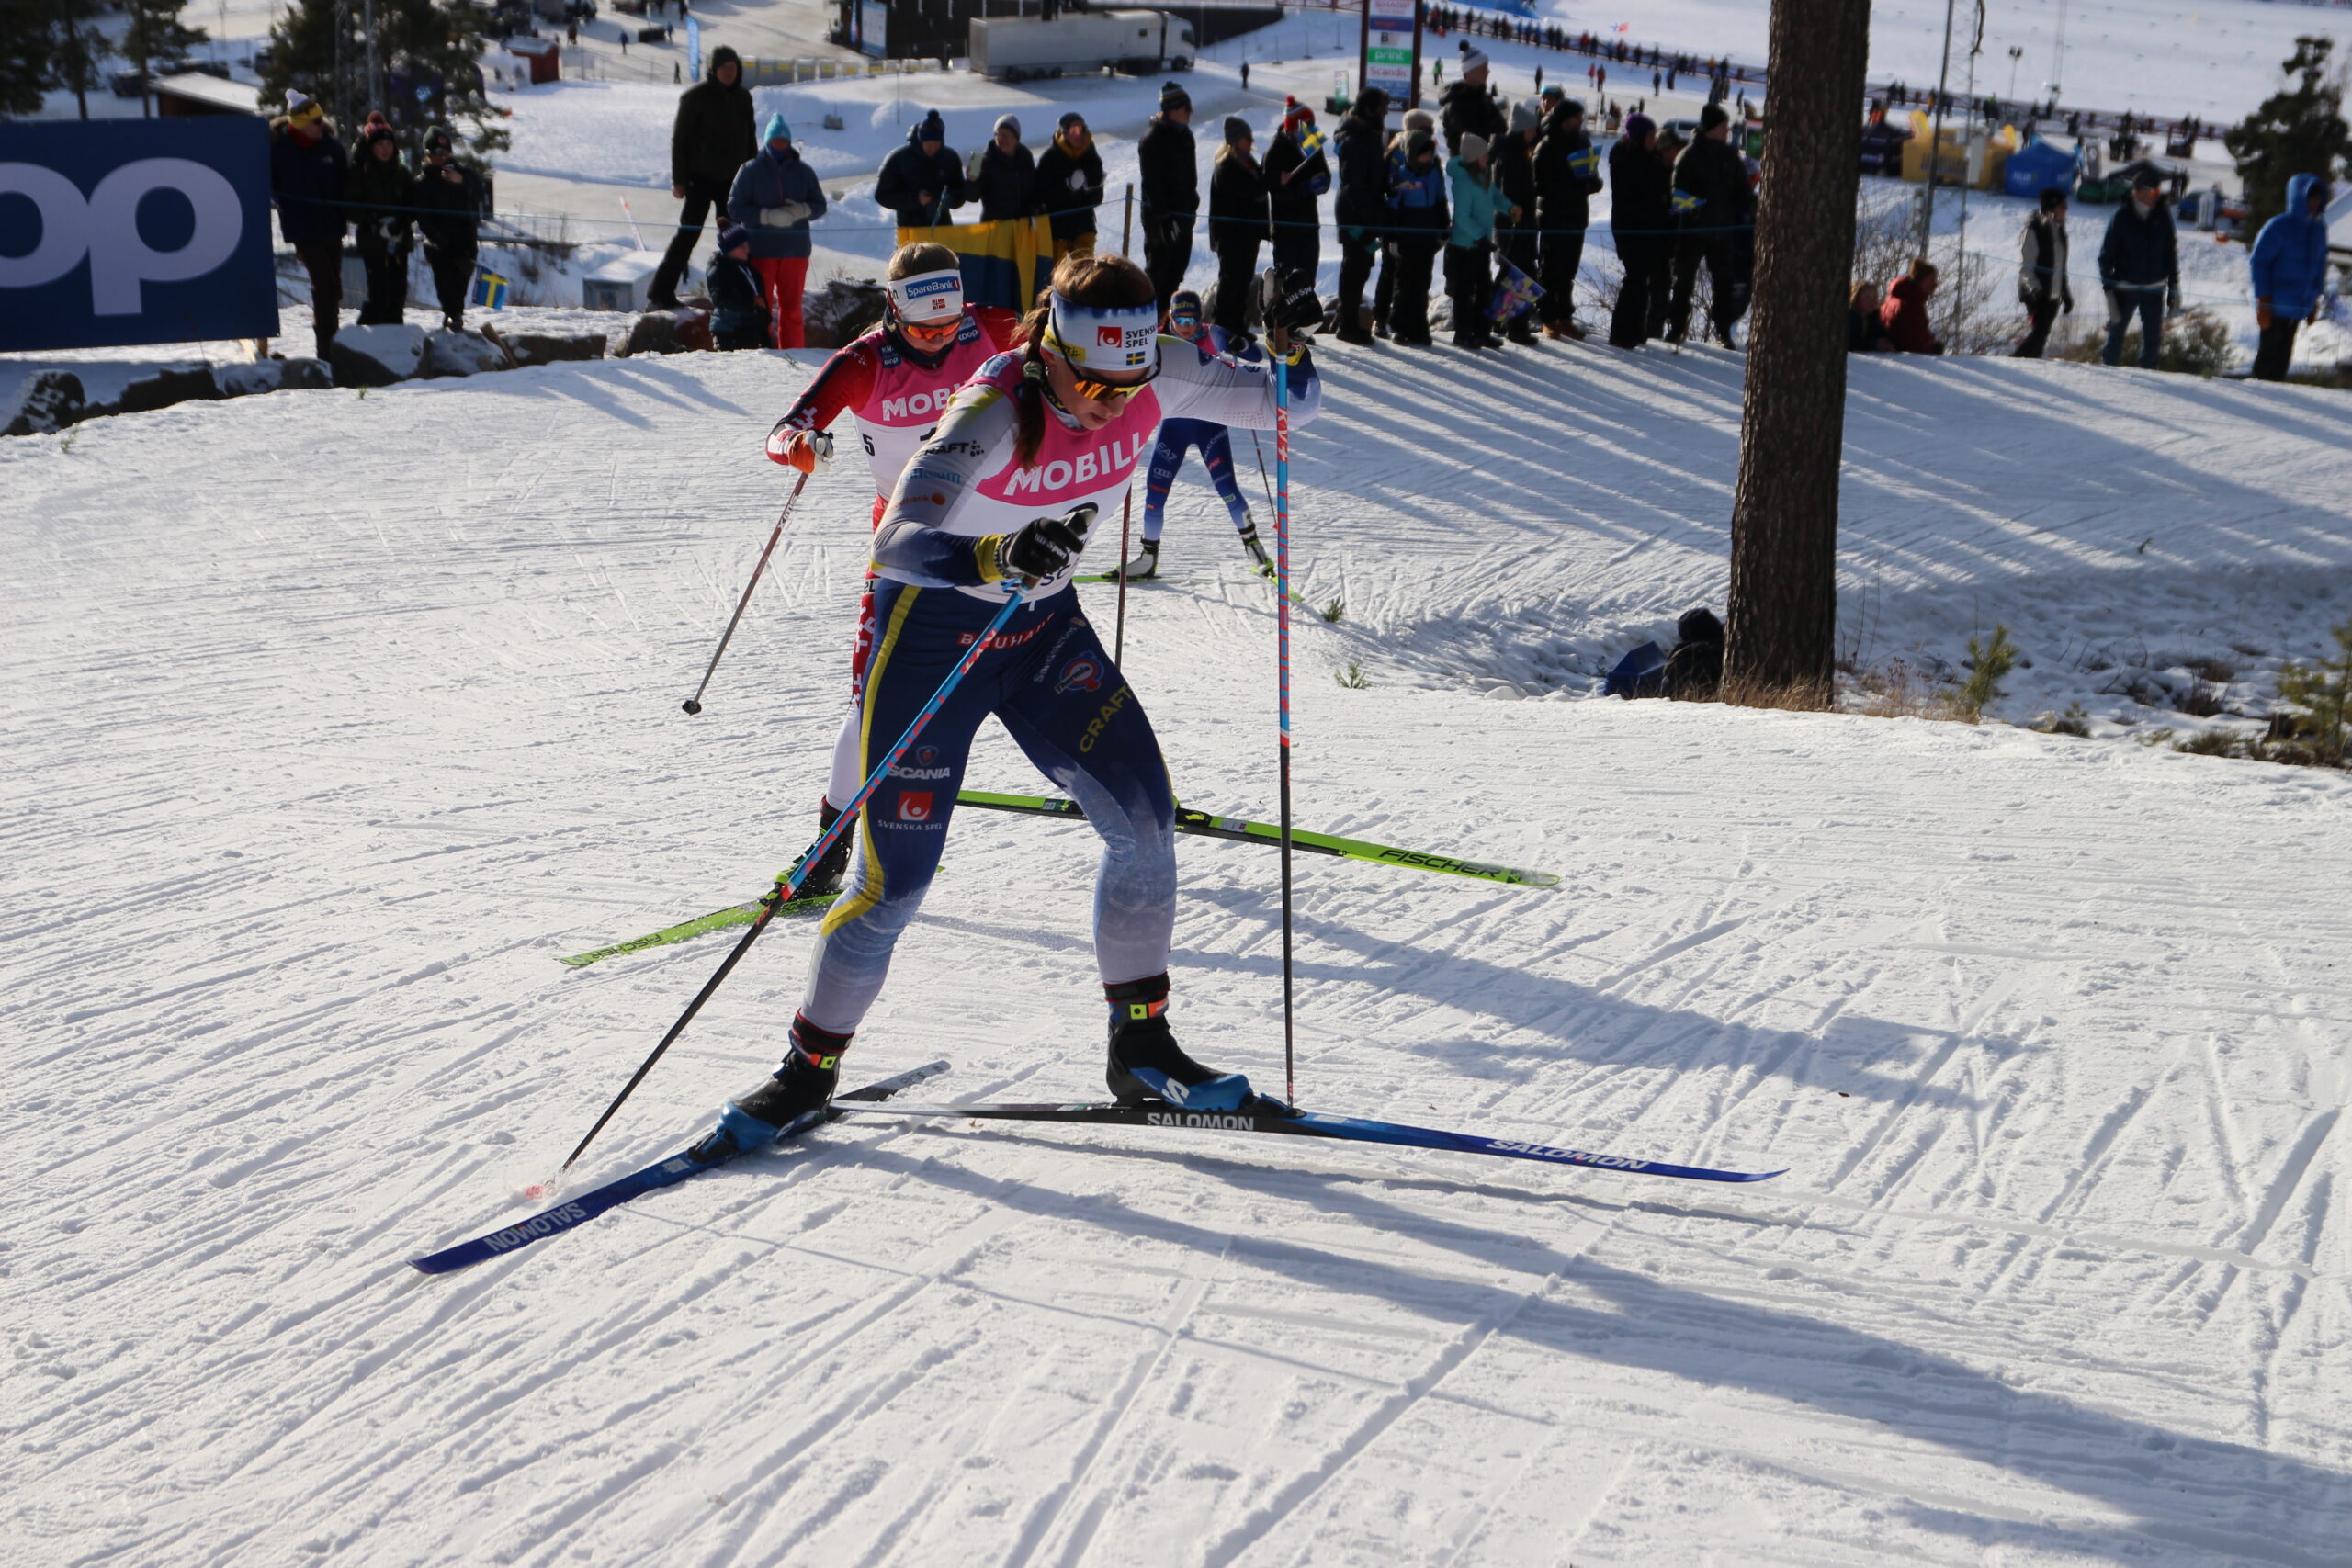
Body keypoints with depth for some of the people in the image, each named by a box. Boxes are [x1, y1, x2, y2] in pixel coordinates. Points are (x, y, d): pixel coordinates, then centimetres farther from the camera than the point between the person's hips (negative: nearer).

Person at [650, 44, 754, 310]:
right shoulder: (695, 97, -9)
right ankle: (661, 291, -5)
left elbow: (749, 139, 17)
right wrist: (678, 180, -11)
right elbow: (679, 139, -7)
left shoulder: (743, 97, 8)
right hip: (701, 178, -5)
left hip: (732, 179, 5)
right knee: (688, 233, -8)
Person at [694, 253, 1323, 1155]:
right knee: (896, 879, -6)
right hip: (931, 630, -5)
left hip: (1044, 625, 5)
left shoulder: (1150, 379, -15)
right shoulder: (995, 411, -32)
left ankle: (1142, 1050, 7)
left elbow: (1287, 407, -5)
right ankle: (810, 1069, 15)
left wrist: (1291, 380, -30)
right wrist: (995, 558, -63)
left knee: (1143, 817, -9)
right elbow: (895, 544, -43)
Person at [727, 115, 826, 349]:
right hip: (760, 250, -2)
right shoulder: (750, 170, 1)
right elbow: (734, 207, -4)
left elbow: (820, 205, 11)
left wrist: (803, 211, -13)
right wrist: (768, 216, -17)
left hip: (795, 250, 2)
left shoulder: (803, 172, 8)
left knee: (792, 308, 6)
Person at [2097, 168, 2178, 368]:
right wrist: (2108, 288, -10)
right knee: (2116, 334, 3)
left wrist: (2174, 286, 7)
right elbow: (2106, 254, -4)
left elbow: (2171, 252, 9)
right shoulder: (2122, 217, -8)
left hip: (2155, 289, 2)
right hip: (2125, 287, -2)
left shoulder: (2163, 215, -1)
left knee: (2153, 338, 5)